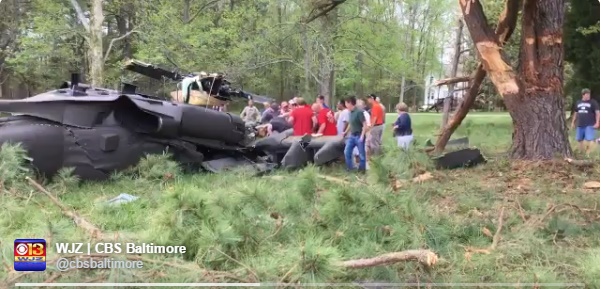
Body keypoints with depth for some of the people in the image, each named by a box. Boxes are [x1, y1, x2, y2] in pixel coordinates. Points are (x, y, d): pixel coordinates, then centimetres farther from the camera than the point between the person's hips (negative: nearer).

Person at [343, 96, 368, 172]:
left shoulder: (359, 112, -17)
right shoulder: (350, 112, 6)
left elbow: (365, 125, -19)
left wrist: (362, 136, -21)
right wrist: (346, 132, 28)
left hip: (359, 136, -8)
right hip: (351, 136, 8)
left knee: (361, 154, 3)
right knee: (347, 152, 9)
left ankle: (362, 170, 15)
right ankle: (350, 168, 20)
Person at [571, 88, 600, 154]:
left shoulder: (593, 102, -2)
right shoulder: (578, 103, 12)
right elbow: (575, 113, 20)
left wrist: (597, 123, -13)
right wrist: (573, 122, 18)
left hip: (590, 125, -5)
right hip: (580, 125, 5)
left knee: (589, 139, -12)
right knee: (579, 140, 10)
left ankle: (588, 153, -4)